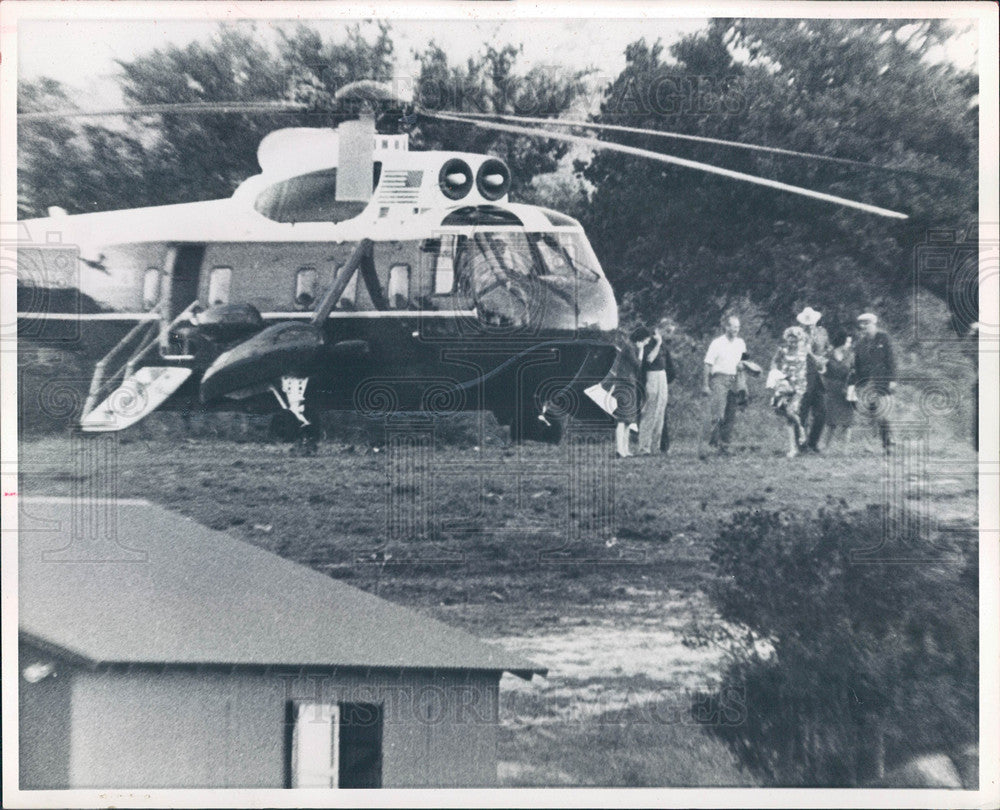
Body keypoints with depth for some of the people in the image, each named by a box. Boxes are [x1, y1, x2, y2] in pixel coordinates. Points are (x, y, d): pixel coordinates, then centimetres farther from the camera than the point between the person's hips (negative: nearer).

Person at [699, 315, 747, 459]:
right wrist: (705, 385, -9)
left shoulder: (740, 343, 13)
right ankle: (702, 443, -12)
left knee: (730, 416, 6)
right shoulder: (717, 343, -3)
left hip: (734, 380, 6)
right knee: (716, 414, -16)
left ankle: (724, 447, 15)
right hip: (719, 379, -6)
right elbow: (708, 364, -4)